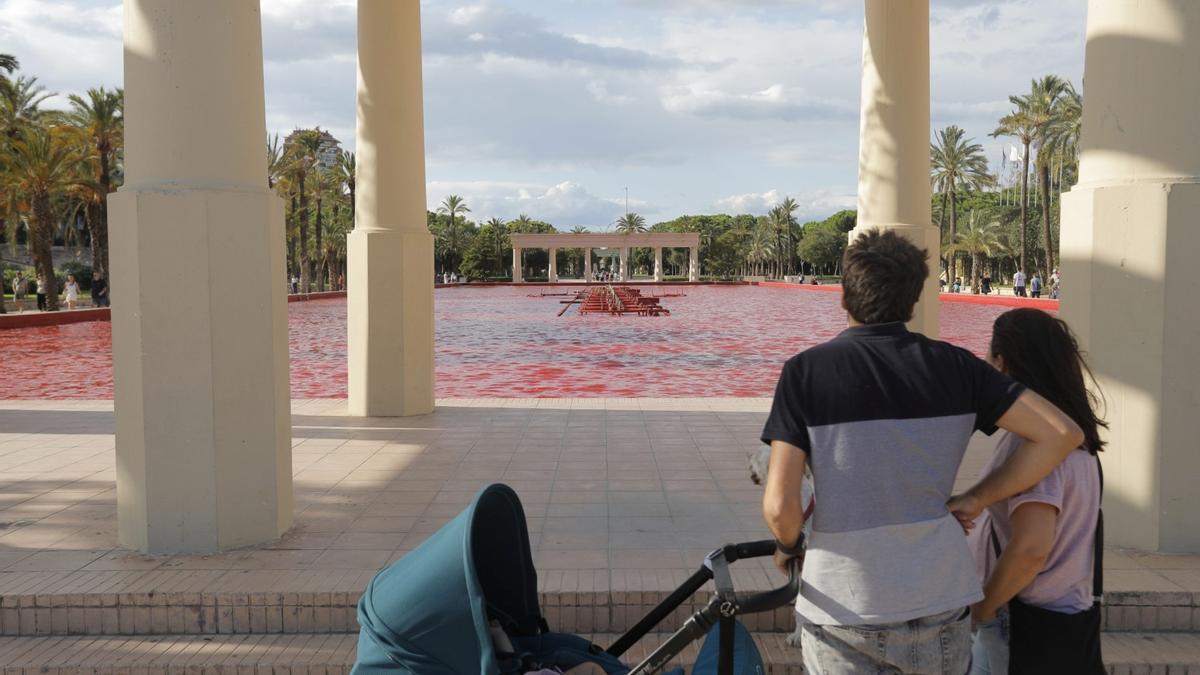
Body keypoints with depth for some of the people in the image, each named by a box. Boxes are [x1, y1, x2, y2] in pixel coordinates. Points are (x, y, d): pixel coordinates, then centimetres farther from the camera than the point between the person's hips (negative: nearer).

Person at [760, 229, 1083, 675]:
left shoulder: (806, 370, -9)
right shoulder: (953, 365, -1)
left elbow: (779, 505, -15)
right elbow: (1062, 434, -2)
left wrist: (789, 546, 7)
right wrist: (978, 499, 4)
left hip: (843, 612, -2)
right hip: (940, 605, 3)